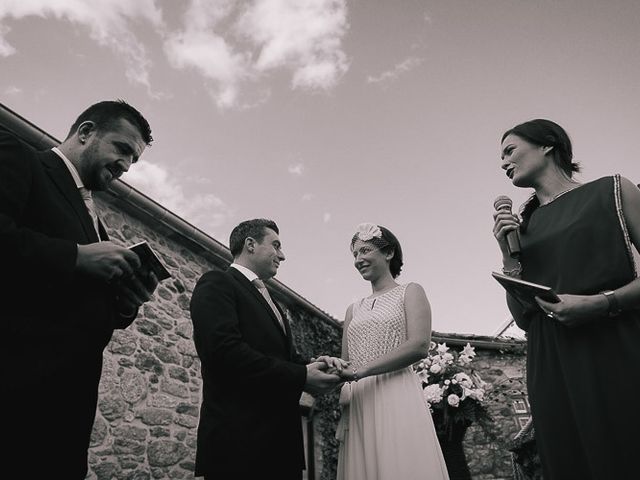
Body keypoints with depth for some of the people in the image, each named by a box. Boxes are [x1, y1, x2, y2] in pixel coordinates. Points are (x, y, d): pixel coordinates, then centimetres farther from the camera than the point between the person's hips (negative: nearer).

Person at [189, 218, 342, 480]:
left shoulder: (268, 300, 23)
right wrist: (301, 376, -17)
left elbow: (286, 357, 18)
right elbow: (225, 350, -19)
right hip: (238, 440, -8)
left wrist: (314, 365, -4)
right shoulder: (216, 283, -5)